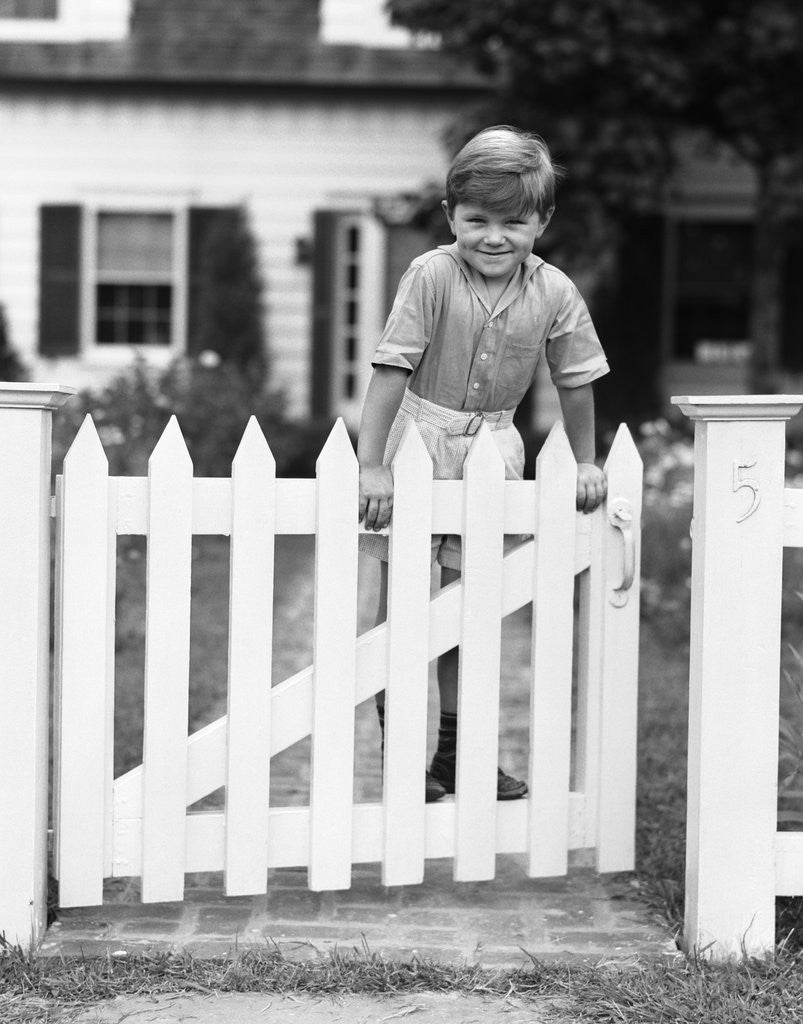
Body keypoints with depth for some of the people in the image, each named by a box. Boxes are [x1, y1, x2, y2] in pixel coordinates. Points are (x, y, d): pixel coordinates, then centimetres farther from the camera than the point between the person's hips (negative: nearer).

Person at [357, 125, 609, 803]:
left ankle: (456, 752, 19)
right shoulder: (431, 276, -17)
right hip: (416, 437, -3)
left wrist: (585, 463, 7)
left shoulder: (556, 294, -8)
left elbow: (575, 382, 4)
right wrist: (372, 466, -25)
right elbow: (392, 369, -20)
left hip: (491, 448, 3)